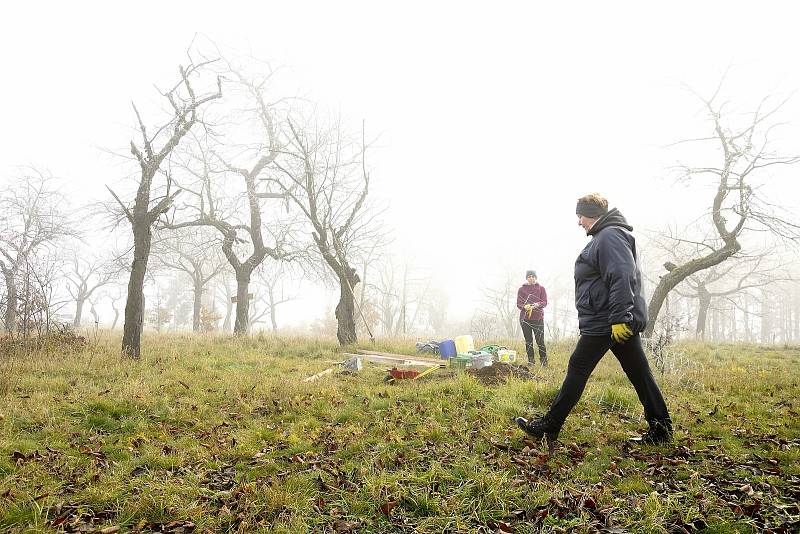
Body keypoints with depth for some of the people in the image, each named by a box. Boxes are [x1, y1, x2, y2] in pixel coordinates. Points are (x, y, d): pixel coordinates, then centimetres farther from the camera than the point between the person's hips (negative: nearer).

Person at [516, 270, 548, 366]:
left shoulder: (541, 288, 6)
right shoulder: (521, 289, 8)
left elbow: (544, 302, 1)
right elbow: (518, 303, 5)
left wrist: (536, 305, -19)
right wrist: (525, 307, -16)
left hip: (538, 318, -2)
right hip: (525, 318, 2)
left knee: (540, 340, -6)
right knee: (528, 341, 5)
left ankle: (544, 360, 2)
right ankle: (531, 360, 13)